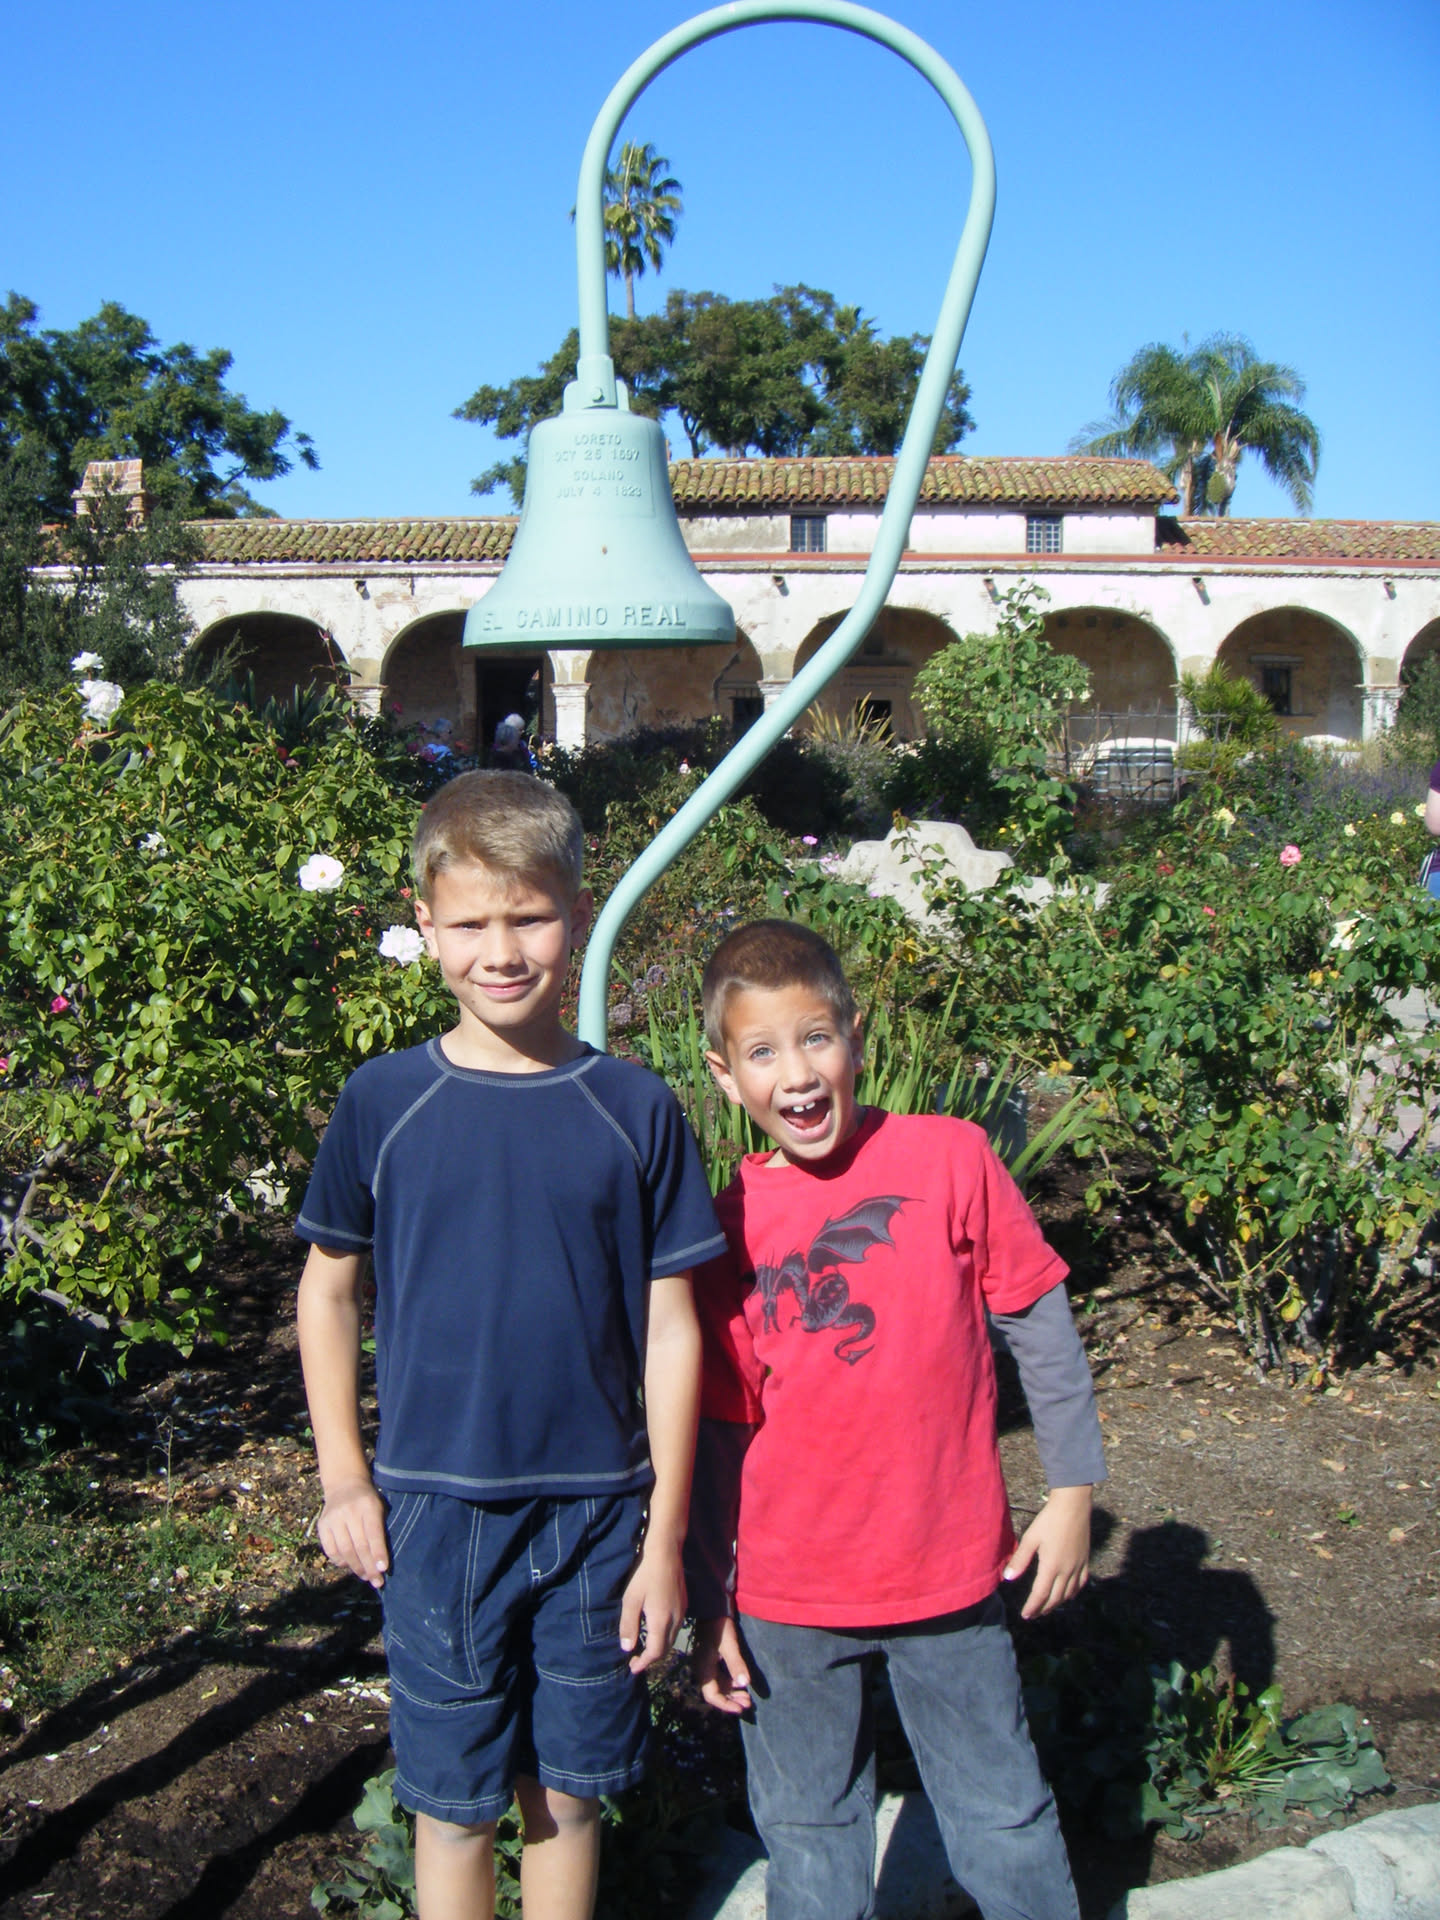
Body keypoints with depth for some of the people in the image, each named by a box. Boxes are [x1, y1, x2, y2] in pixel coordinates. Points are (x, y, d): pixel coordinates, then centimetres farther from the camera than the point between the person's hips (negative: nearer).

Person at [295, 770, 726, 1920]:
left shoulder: (635, 1109, -5)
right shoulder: (385, 1103, -5)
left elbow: (669, 1326, -2)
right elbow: (329, 1288, 6)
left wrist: (666, 1534, -2)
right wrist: (344, 1480, 1)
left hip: (598, 1510, 1)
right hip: (434, 1513, 0)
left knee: (569, 1793, 14)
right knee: (457, 1804, 11)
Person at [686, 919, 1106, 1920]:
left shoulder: (950, 1158, -9)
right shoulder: (727, 1225, -4)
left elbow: (1040, 1326, -1)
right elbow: (718, 1431, 2)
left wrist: (1072, 1491, -1)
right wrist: (710, 1605, 4)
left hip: (951, 1571, -1)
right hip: (788, 1596, 1)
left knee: (1005, 1821, 15)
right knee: (809, 1837, 15)